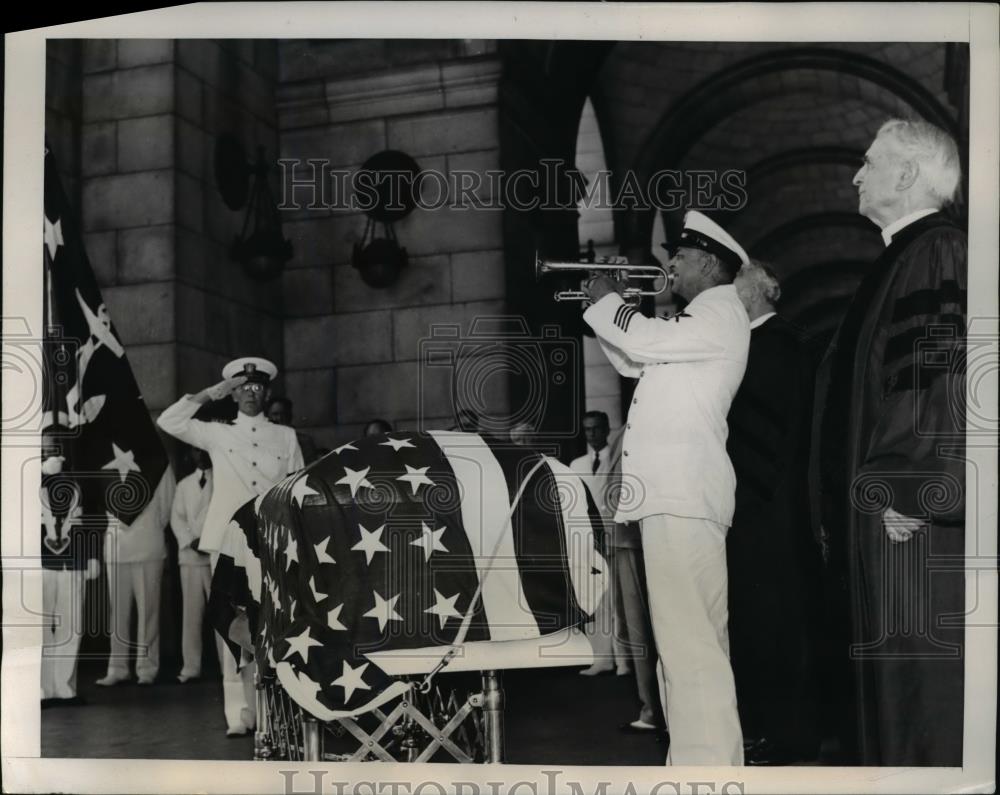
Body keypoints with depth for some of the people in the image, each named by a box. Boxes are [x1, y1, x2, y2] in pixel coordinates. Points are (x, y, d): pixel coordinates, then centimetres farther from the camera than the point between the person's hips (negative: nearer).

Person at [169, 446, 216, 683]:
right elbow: (177, 517, 10)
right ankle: (190, 666, 5)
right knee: (191, 612, 2)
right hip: (190, 555, 3)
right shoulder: (184, 485, 19)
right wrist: (190, 541, -6)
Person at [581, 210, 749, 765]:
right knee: (691, 636, 14)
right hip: (673, 490, 11)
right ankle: (708, 759, 21)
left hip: (685, 493, -11)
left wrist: (605, 300, 0)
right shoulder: (700, 319, 26)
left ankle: (707, 766, -15)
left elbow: (647, 340, -17)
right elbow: (634, 360, 31)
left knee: (690, 639, -14)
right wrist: (612, 305, 20)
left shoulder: (721, 313, -5)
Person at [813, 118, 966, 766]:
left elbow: (946, 376, -20)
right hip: (896, 502, 10)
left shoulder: (939, 253, -11)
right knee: (899, 690, 12)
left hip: (920, 525, -10)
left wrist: (905, 494, -20)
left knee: (924, 684, -5)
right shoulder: (905, 258, 18)